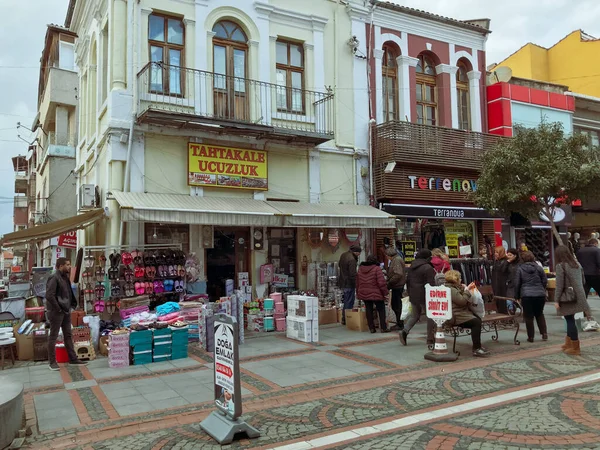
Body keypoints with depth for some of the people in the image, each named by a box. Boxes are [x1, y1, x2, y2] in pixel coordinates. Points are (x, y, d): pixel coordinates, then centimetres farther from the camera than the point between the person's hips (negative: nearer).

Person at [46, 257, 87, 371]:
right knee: (53, 336, 2)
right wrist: (58, 308, -17)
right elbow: (49, 295, -23)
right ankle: (52, 362, 12)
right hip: (56, 312, -9)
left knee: (68, 335, 13)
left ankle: (73, 359, 21)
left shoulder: (65, 277, 11)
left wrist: (72, 304, 6)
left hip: (66, 311, 9)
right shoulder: (54, 278, -16)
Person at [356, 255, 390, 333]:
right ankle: (383, 328, 8)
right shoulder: (377, 268, -11)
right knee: (381, 310, 8)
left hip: (363, 294, 5)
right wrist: (385, 292, -7)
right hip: (376, 294, -5)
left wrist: (358, 293, 21)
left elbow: (357, 282, 13)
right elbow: (381, 282, -15)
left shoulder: (360, 269, 8)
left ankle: (371, 328, 12)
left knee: (369, 311, 11)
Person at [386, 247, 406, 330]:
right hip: (398, 286, 10)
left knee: (397, 306, -3)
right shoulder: (397, 259, 16)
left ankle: (400, 324, 5)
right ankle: (399, 323, 25)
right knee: (395, 305, 16)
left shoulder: (396, 260, -16)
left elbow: (398, 274, -25)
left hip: (397, 286, -10)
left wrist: (389, 283, -19)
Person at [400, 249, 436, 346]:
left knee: (415, 315, 17)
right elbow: (431, 284, -15)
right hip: (424, 296, -7)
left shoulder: (412, 267, 11)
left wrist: (409, 293, 23)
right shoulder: (428, 268, -13)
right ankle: (430, 339, 9)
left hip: (413, 296, 7)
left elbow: (408, 281, 17)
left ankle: (404, 331, -3)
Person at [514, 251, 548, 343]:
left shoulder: (520, 269, -2)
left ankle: (531, 336, 7)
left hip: (526, 295, -3)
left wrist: (517, 296, 9)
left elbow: (517, 283, 0)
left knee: (528, 316, 5)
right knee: (539, 314, 20)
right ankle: (544, 333, 14)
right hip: (540, 294, 3)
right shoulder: (538, 268, 3)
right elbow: (545, 281, 6)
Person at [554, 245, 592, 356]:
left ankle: (575, 348, 5)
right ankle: (569, 344, 24)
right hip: (578, 297, 7)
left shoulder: (560, 266, -10)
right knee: (570, 320, 16)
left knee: (570, 321, 1)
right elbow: (583, 281, 17)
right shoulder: (577, 264, 10)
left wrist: (556, 300, -8)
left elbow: (559, 285, -13)